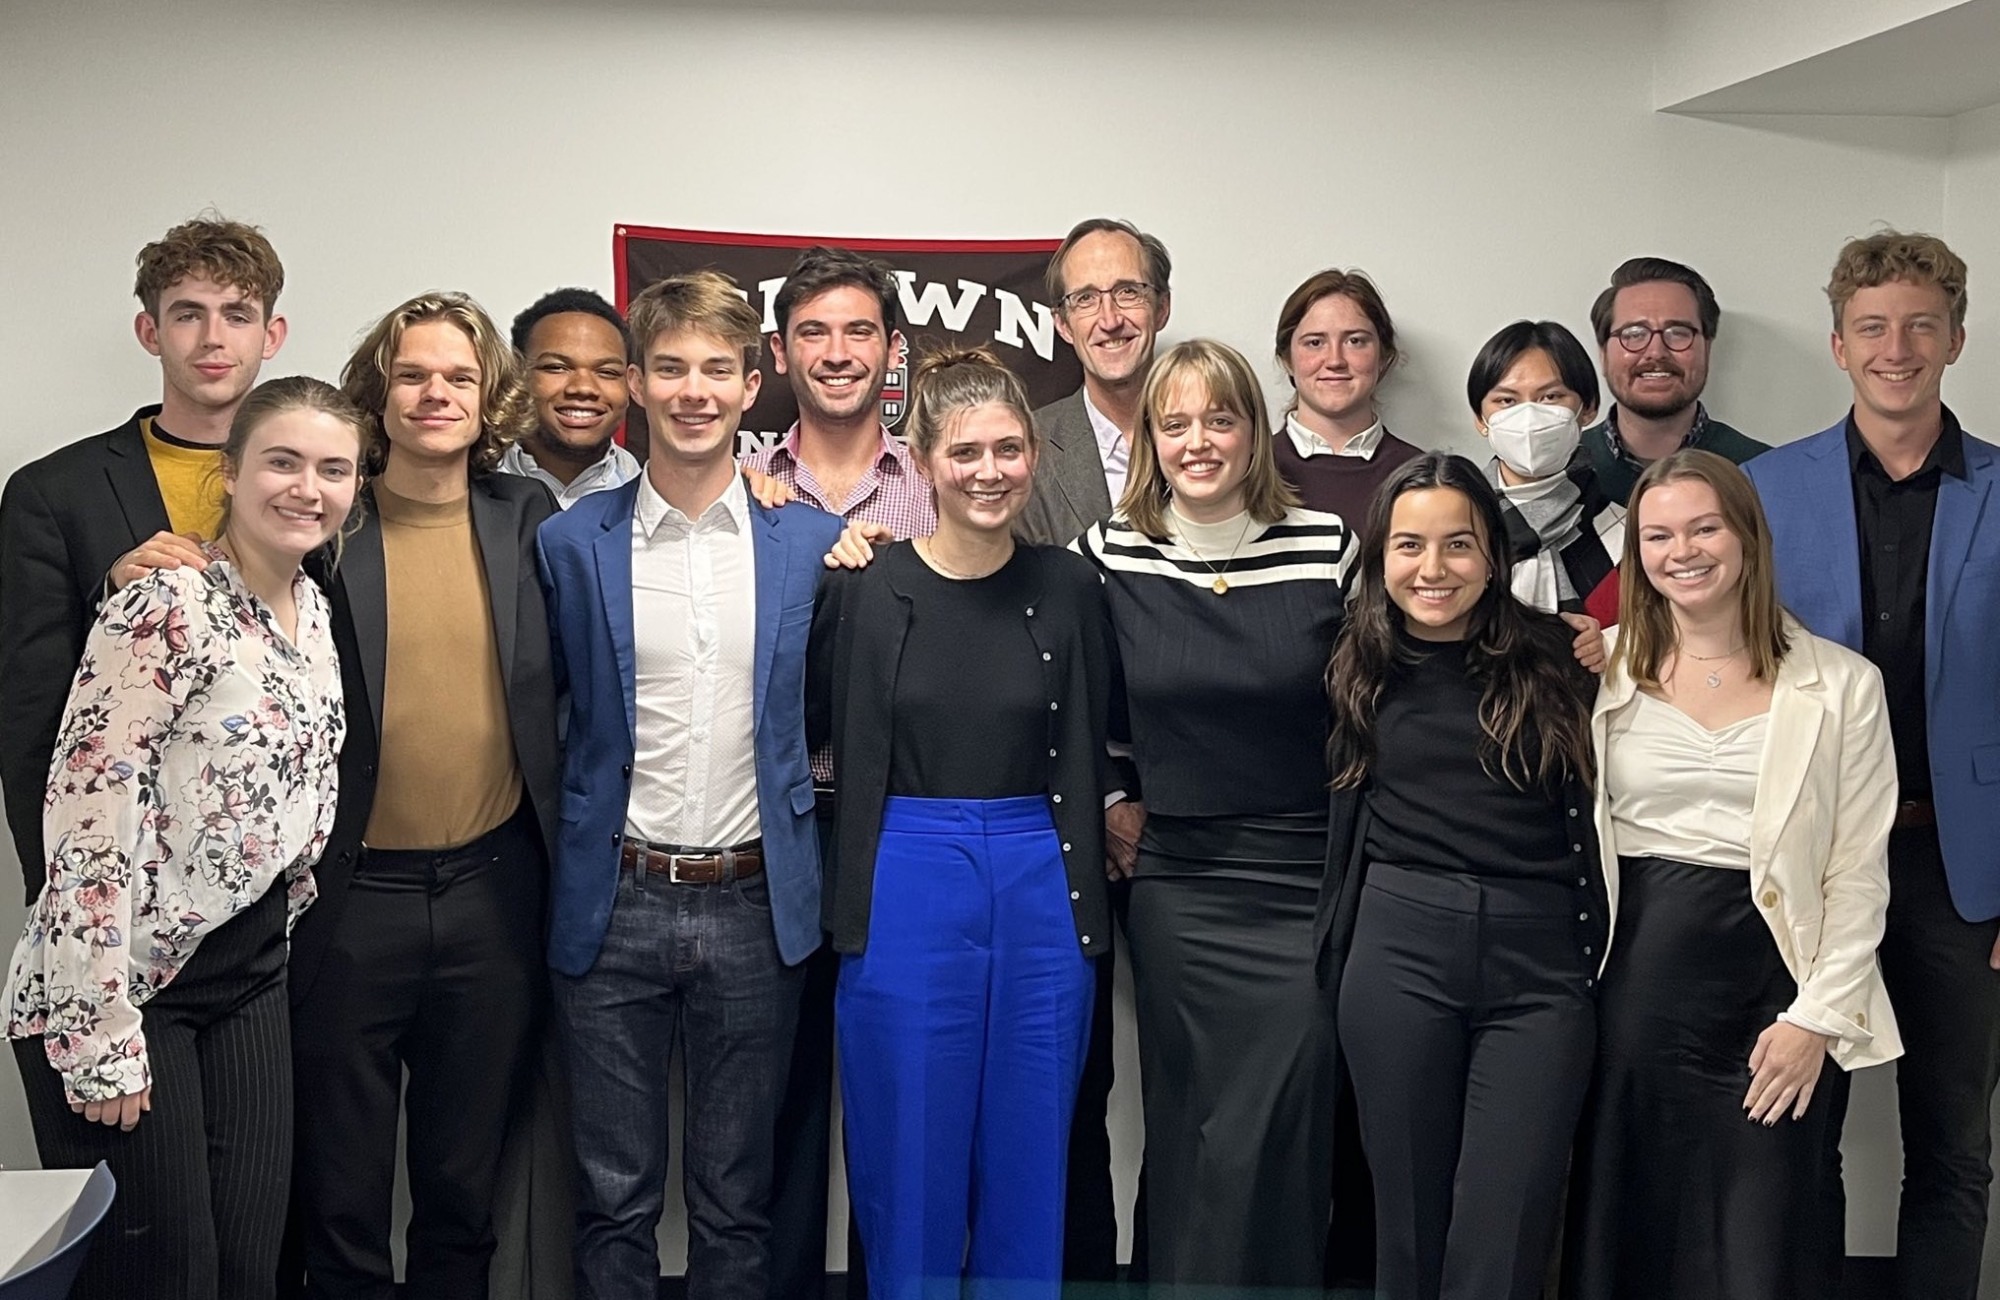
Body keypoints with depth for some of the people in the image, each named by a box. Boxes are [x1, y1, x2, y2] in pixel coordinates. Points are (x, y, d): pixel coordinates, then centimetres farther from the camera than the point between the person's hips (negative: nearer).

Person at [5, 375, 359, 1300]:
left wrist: (282, 923, 15)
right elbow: (86, 825, -20)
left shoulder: (313, 609, 7)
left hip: (251, 976, 7)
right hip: (117, 988, -7)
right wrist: (103, 1038, -20)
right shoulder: (163, 614, -18)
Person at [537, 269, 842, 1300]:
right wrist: (574, 835, 4)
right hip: (613, 904, 0)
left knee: (737, 1200, 12)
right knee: (614, 1199, 10)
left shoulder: (812, 541, 2)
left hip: (757, 905, 1)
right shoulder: (572, 542, 1)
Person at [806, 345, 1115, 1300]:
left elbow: (1092, 755, 10)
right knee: (910, 1169, 8)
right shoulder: (861, 589, -4)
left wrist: (1088, 887, 6)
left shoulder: (1070, 590, 3)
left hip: (1041, 896, 2)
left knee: (1027, 1169, 12)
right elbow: (806, 735, 3)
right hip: (905, 897, -2)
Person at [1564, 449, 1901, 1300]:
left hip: (1770, 987, -1)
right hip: (1634, 985, 1)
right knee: (1626, 1232, 10)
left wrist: (1818, 1015, -6)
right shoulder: (1602, 671, 4)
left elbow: (1859, 872, 0)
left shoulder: (1840, 685, 1)